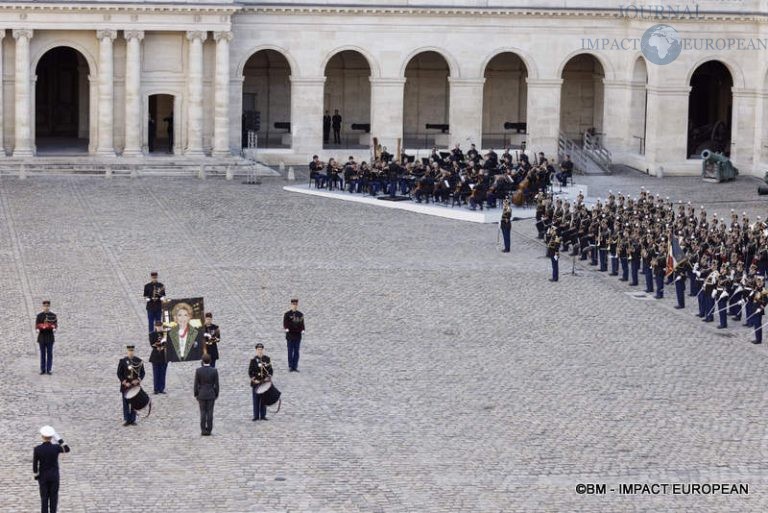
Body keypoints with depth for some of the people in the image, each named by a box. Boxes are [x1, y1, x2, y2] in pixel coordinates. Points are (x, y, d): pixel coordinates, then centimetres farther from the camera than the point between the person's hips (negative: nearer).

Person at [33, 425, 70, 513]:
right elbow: (67, 449, 2)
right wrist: (57, 438, -5)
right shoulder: (56, 447, -19)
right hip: (54, 476, 0)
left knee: (44, 498, 11)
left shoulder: (37, 449, -17)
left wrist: (36, 477, 7)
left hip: (43, 476, 0)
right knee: (54, 497, 11)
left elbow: (34, 465, -10)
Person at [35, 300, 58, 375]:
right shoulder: (39, 316, 4)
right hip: (42, 337, 0)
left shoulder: (53, 315, 3)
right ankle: (43, 370, 8)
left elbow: (56, 325, -2)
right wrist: (37, 330, -23)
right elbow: (37, 325, 0)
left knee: (50, 354, 0)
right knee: (42, 354, 3)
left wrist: (54, 329, -25)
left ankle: (49, 370, 5)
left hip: (50, 337, 0)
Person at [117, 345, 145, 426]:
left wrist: (138, 380, -10)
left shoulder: (139, 361, 2)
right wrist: (125, 382, -13)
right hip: (125, 386, -1)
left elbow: (142, 372, 7)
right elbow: (119, 373, -2)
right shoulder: (122, 361, -2)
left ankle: (133, 420, 13)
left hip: (135, 386, 1)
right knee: (126, 403, 2)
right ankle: (126, 420, 8)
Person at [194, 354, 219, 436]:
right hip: (211, 395, 0)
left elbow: (196, 384, -6)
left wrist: (196, 395, 5)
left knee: (203, 413, 6)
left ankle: (203, 430, 4)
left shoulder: (198, 371, -9)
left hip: (201, 394, 0)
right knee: (210, 413, 5)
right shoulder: (214, 371, -8)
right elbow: (216, 384, -5)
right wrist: (216, 395, 7)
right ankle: (209, 430, 6)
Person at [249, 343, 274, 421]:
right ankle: (256, 416, 8)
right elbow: (250, 372, -1)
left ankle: (263, 415, 13)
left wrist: (268, 377, -9)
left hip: (265, 383, 2)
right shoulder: (253, 360, -2)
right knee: (256, 400, 1)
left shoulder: (267, 359, 3)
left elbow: (271, 370, 7)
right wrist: (254, 380, -12)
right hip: (256, 383, -1)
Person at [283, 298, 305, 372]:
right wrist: (286, 329, -25)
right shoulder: (287, 314, 0)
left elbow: (302, 324, 11)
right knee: (290, 351, -1)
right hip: (290, 335, -3)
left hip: (298, 335, 3)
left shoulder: (300, 314, 10)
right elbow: (285, 323, -7)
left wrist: (302, 330, -6)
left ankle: (295, 366, 8)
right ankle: (290, 366, 3)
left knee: (296, 351, 4)